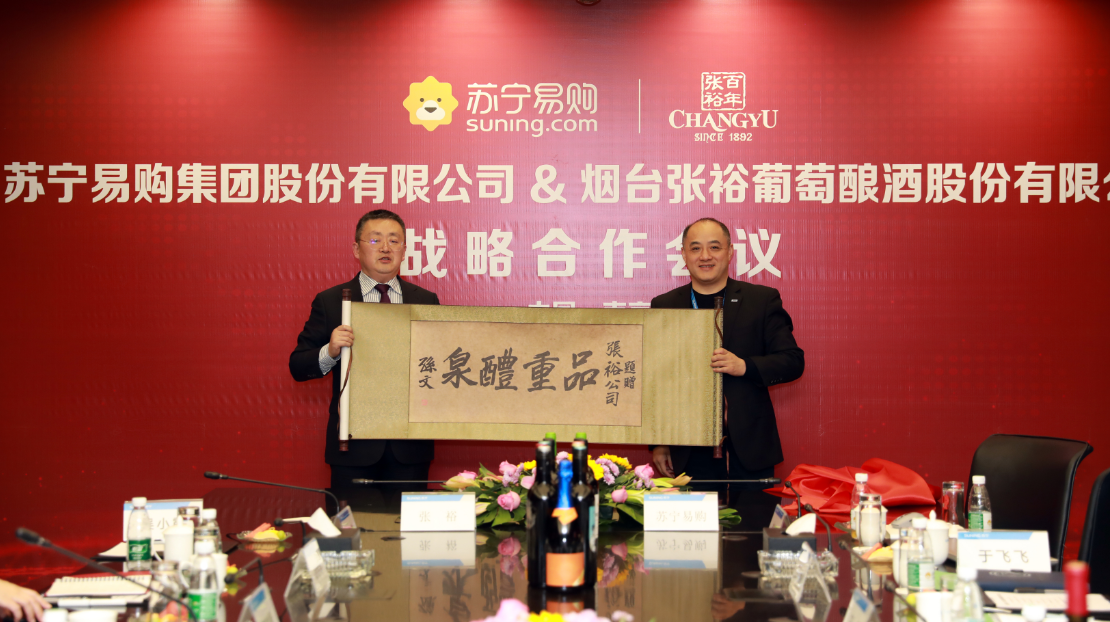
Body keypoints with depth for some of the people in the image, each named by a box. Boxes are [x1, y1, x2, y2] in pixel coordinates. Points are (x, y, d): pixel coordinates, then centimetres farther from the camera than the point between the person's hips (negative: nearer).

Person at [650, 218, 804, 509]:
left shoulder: (763, 300, 5)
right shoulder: (663, 306, 8)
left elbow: (793, 361, 2)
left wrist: (745, 366, -16)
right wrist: (658, 443, 5)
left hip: (749, 450, -1)